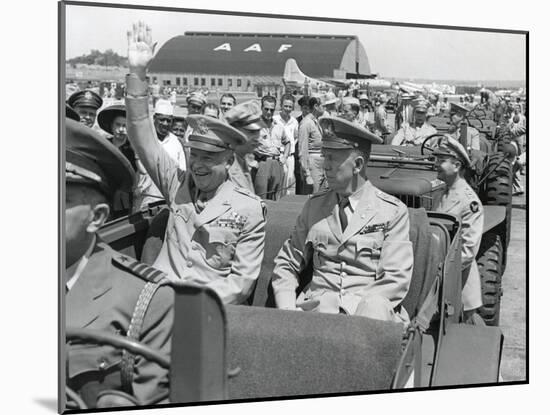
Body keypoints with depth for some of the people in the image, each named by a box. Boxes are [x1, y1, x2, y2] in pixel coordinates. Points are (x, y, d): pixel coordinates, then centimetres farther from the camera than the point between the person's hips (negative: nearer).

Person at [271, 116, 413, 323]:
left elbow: (396, 281, -2)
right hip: (318, 304, 2)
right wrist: (287, 309, -2)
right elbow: (286, 264, 18)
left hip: (365, 307, -2)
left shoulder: (393, 211, 5)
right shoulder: (314, 206, 16)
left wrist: (349, 304, -15)